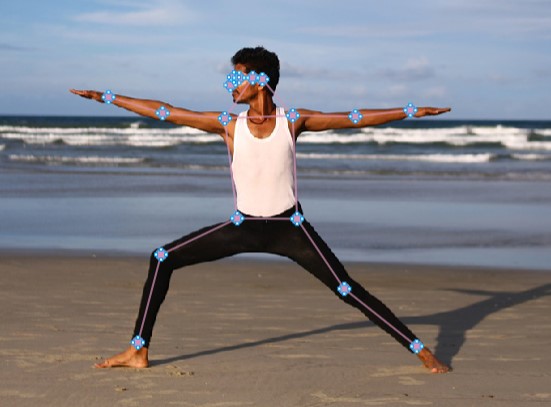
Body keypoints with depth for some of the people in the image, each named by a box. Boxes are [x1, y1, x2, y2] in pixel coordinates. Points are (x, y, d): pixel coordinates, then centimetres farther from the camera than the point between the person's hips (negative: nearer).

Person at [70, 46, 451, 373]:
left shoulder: (293, 121, -8)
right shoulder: (228, 124, -6)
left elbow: (356, 119, -5)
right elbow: (163, 111, -3)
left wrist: (412, 111, -9)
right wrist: (106, 97, -3)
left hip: (290, 228, -2)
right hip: (244, 226, 2)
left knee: (348, 290, -9)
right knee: (163, 260, -5)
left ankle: (421, 351, -1)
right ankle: (139, 351, 3)